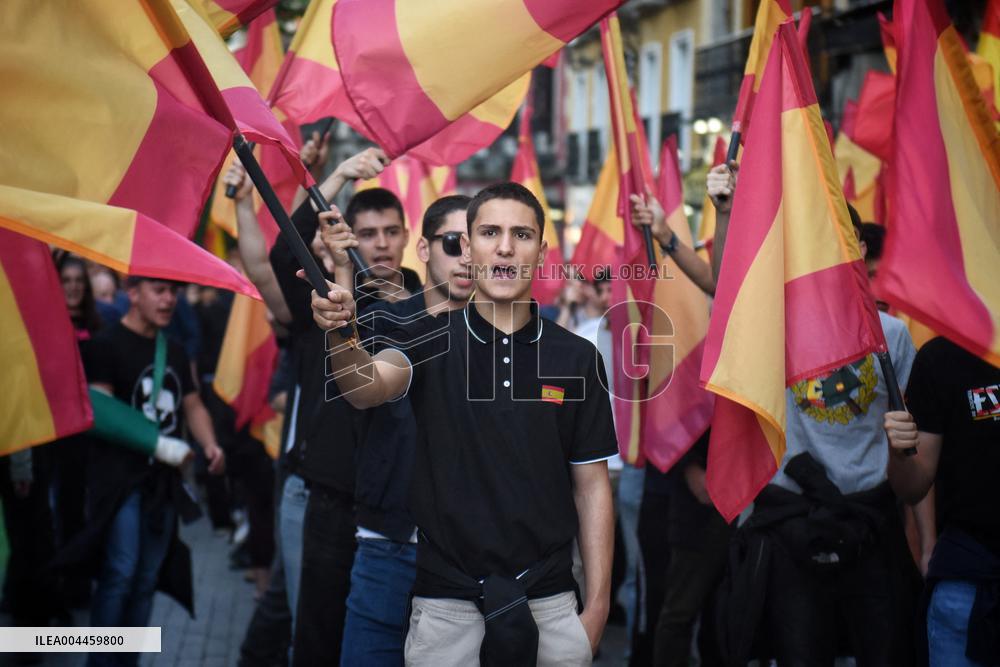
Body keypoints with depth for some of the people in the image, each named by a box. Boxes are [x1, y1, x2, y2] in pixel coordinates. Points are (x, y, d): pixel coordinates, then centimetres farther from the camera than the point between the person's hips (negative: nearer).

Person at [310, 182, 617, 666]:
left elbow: (592, 486, 4)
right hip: (446, 603, -1)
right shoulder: (429, 339, -1)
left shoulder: (577, 358, 1)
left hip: (549, 603, 1)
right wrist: (340, 333, -44)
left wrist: (597, 606, -1)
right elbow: (370, 387, -22)